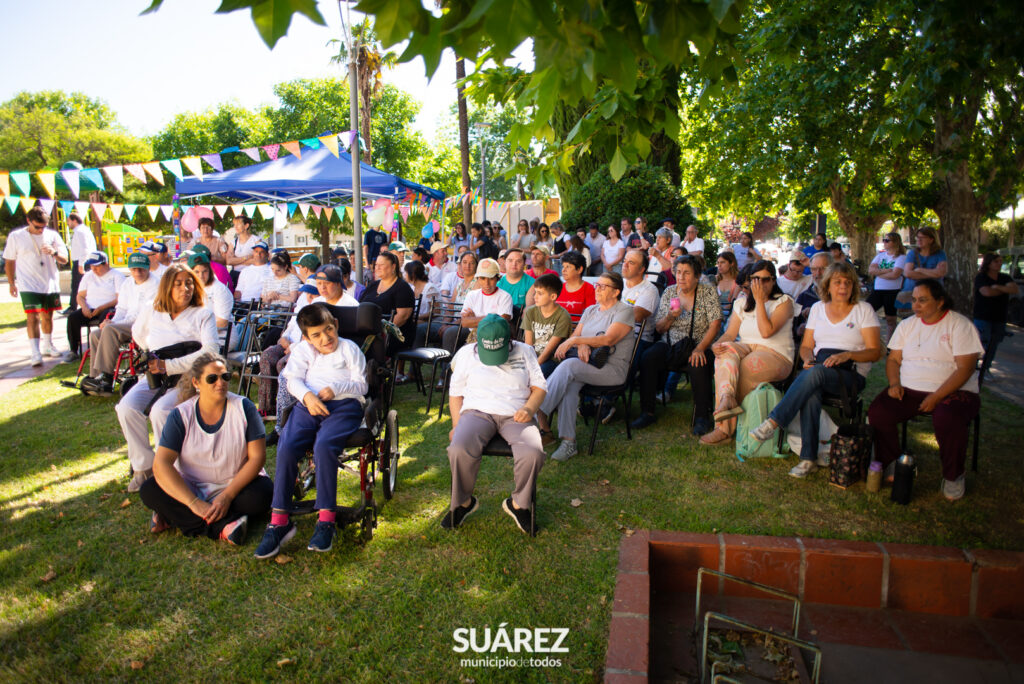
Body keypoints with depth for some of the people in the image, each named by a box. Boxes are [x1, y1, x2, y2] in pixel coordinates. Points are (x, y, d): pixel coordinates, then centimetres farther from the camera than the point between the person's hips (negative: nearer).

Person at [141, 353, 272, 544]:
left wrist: (227, 496, -23)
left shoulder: (243, 407, -8)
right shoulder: (181, 415, -7)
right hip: (191, 488, 1)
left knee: (262, 496, -31)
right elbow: (161, 464, -15)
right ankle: (223, 526, -27)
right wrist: (194, 503, -28)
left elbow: (257, 457, -12)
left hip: (237, 484, -1)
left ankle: (178, 516, -18)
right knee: (149, 491, -22)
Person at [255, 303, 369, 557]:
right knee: (286, 447, -24)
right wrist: (308, 396, -16)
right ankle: (279, 520, -16)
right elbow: (293, 380, 7)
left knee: (324, 446, -32)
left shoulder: (349, 349, 14)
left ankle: (326, 520, -24)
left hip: (344, 405, -3)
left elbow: (361, 385, 5)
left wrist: (335, 390, -14)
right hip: (308, 405, 3)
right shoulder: (302, 350, 22)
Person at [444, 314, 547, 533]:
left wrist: (530, 408, -7)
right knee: (459, 450, -32)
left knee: (533, 454, -31)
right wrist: (457, 424, 0)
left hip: (515, 416, 0)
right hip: (478, 412, 0)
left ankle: (518, 504, -2)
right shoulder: (467, 353, 13)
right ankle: (463, 502, -4)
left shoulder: (524, 352, 14)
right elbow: (455, 392, 14)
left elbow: (539, 386, 13)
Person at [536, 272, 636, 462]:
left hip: (613, 368, -5)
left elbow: (608, 339, -17)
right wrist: (581, 345, -11)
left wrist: (575, 340, -21)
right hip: (587, 364, 6)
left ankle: (540, 415, -25)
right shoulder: (590, 310, 20)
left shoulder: (624, 311, -2)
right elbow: (575, 335, 13)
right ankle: (568, 442, -28)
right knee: (569, 385, -28)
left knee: (569, 365, -30)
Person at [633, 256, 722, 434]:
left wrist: (700, 349, -22)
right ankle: (647, 412, -17)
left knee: (698, 365, -35)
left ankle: (702, 417, -17)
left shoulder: (707, 292, 0)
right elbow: (659, 328, 9)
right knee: (648, 357, -25)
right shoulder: (669, 292, 9)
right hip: (670, 346, 3)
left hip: (697, 347, -3)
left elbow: (715, 325, -9)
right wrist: (670, 316, -13)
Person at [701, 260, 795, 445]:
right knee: (726, 350, -31)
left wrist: (759, 301, -13)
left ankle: (724, 427, -19)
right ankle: (726, 399, -48)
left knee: (729, 369, -29)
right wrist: (717, 344, -17)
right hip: (746, 348, 4)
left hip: (775, 355, -4)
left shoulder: (784, 301, 0)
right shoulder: (742, 302, 15)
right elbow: (730, 333, 5)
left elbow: (766, 331, -17)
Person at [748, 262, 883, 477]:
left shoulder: (864, 310, 5)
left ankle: (773, 422, -39)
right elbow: (806, 346, 18)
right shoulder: (818, 308, 16)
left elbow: (875, 352, -1)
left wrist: (847, 355, -19)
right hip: (817, 370, 2)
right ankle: (808, 459, -33)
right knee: (811, 394, -35)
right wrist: (808, 358, -6)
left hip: (851, 375, -2)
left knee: (815, 373, -38)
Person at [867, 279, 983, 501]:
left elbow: (965, 368, -11)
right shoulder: (907, 325, 14)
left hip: (952, 391, -4)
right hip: (909, 390, 4)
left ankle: (953, 476, -7)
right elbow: (893, 359, 15)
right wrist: (894, 383, -6)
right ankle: (889, 464, 0)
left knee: (948, 421, -36)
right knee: (877, 413, -23)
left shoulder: (960, 325, -3)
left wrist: (936, 397, -20)